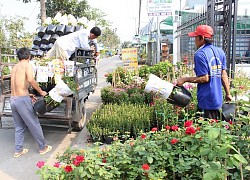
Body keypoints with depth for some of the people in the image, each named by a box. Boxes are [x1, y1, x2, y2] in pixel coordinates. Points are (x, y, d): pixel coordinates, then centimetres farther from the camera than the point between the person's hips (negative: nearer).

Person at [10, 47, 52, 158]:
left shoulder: (15, 67, 16)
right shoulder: (27, 65, -6)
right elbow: (30, 80, -25)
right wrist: (41, 92, -13)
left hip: (13, 99, 7)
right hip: (22, 99, -7)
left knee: (19, 126, 17)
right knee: (34, 125, 5)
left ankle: (18, 150, 22)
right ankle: (43, 148, 16)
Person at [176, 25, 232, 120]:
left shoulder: (200, 54, -16)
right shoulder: (220, 51, 7)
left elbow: (204, 78, -19)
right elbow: (223, 75, 8)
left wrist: (185, 79, -10)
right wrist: (228, 94, 14)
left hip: (206, 100, -8)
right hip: (218, 99, 8)